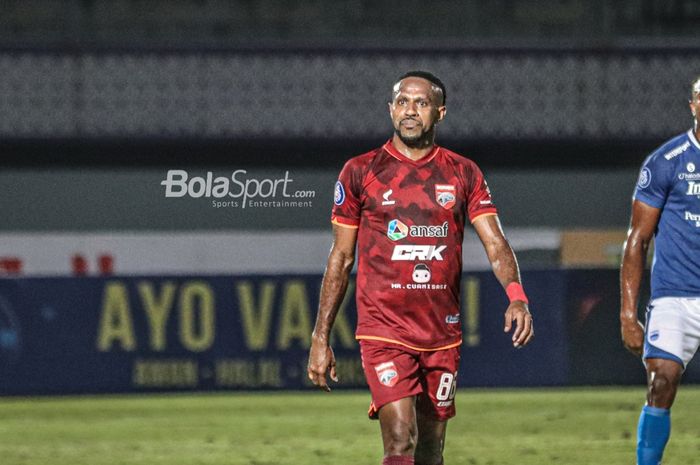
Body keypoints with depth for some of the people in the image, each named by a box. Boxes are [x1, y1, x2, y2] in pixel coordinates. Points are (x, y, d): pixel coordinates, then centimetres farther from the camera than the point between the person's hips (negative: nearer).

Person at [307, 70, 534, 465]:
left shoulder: (463, 174, 7)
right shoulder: (361, 172, 3)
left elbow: (495, 243, -1)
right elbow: (341, 258, 7)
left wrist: (517, 298, -22)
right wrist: (320, 339, 5)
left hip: (443, 335, 3)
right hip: (383, 330, -3)